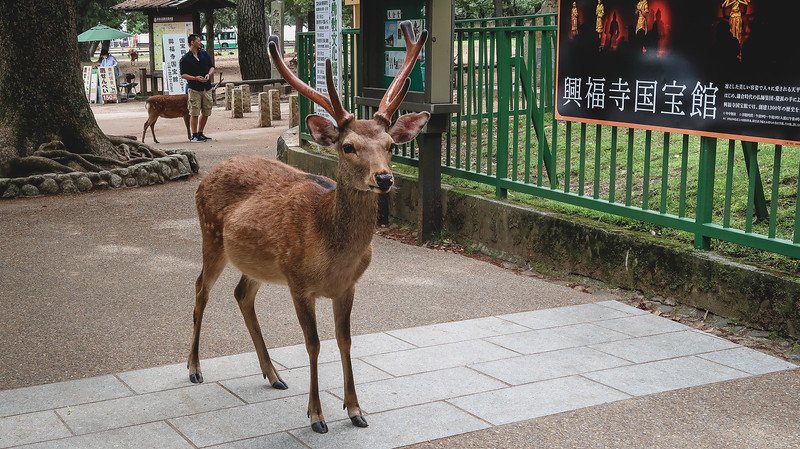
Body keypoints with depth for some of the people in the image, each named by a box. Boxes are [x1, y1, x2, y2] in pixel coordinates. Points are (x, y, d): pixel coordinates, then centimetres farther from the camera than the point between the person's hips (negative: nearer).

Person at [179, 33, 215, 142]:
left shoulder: (205, 54, 10)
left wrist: (209, 74, -5)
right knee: (194, 113, -5)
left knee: (206, 112, 9)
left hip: (206, 88, 5)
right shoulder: (185, 59, -5)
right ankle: (194, 135, 2)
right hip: (194, 88, -5)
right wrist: (195, 78, -18)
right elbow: (183, 75, -6)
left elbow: (212, 67, 16)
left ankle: (200, 133, 22)